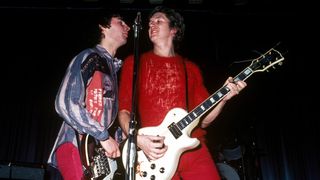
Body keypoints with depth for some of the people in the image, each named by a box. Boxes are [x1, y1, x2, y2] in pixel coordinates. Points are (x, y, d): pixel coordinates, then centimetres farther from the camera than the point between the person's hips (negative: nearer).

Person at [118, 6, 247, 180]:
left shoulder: (191, 68, 15)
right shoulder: (134, 62, 9)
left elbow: (203, 120, 13)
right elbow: (123, 110, 4)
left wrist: (223, 98, -3)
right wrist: (138, 138, -12)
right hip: (154, 152, -2)